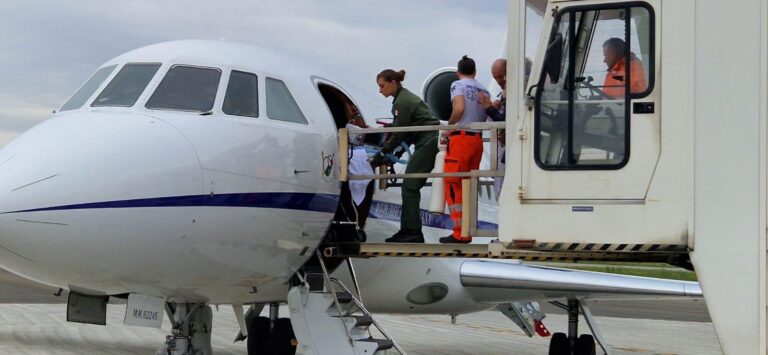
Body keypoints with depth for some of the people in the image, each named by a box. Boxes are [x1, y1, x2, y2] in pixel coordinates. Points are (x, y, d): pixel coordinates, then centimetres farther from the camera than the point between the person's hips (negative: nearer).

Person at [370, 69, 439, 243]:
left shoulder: (402, 102, -13)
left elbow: (399, 134, -14)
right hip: (428, 143, 10)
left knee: (410, 187, -9)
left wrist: (381, 155, -9)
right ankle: (408, 231, 10)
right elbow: (406, 132, 19)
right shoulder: (404, 97, 17)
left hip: (428, 143, -10)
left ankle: (413, 232, -10)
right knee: (409, 187, 9)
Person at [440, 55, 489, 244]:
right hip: (478, 139, 6)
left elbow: (459, 109, -17)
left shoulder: (458, 85, -2)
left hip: (461, 138, -6)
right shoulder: (483, 90, 16)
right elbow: (485, 118, 9)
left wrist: (449, 124, -2)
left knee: (453, 184, -3)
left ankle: (460, 232, -8)